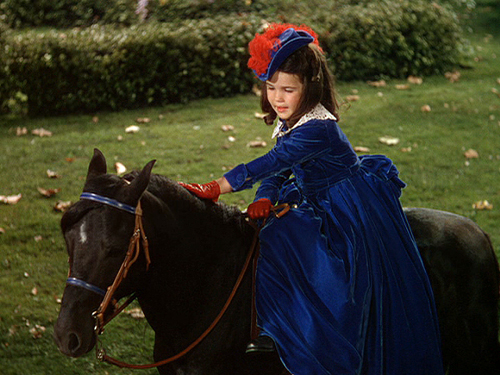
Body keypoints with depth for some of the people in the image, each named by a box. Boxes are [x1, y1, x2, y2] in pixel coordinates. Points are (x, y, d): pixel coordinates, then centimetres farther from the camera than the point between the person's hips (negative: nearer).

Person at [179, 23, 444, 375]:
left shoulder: (317, 128, -28)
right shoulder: (288, 124, 4)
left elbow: (271, 163, -34)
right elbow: (276, 173, 7)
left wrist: (215, 188, -38)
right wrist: (264, 200, -16)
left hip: (352, 215, -9)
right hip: (320, 207, 9)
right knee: (273, 237, 3)